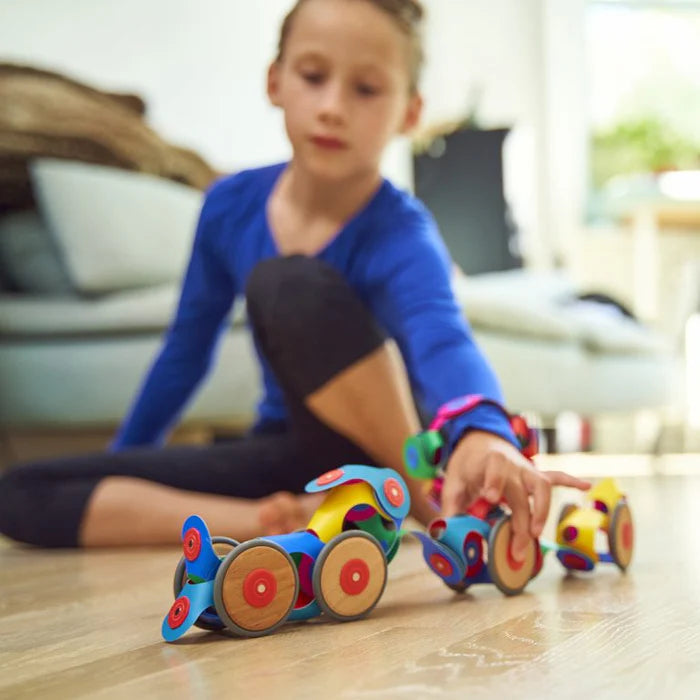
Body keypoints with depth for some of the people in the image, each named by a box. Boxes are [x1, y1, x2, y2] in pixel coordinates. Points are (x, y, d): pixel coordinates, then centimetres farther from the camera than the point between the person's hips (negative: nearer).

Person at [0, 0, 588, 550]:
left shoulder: (400, 235, -22)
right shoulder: (231, 206, -5)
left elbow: (440, 339, -44)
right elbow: (187, 347, 10)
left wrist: (484, 434, -67)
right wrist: (121, 468, 18)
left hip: (380, 450, -6)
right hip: (289, 456, 6)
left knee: (290, 284, -35)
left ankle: (425, 494, -21)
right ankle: (290, 521, -25)